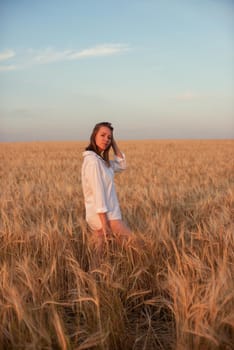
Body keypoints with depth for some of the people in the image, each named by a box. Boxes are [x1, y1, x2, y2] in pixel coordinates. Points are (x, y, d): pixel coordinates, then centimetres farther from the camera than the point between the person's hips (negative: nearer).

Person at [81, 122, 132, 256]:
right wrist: (105, 224, -23)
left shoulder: (100, 160, 9)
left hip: (99, 217, 9)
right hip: (104, 216, -9)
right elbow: (98, 193, -22)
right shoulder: (93, 161, -19)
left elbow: (122, 166, 18)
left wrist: (114, 144, 9)